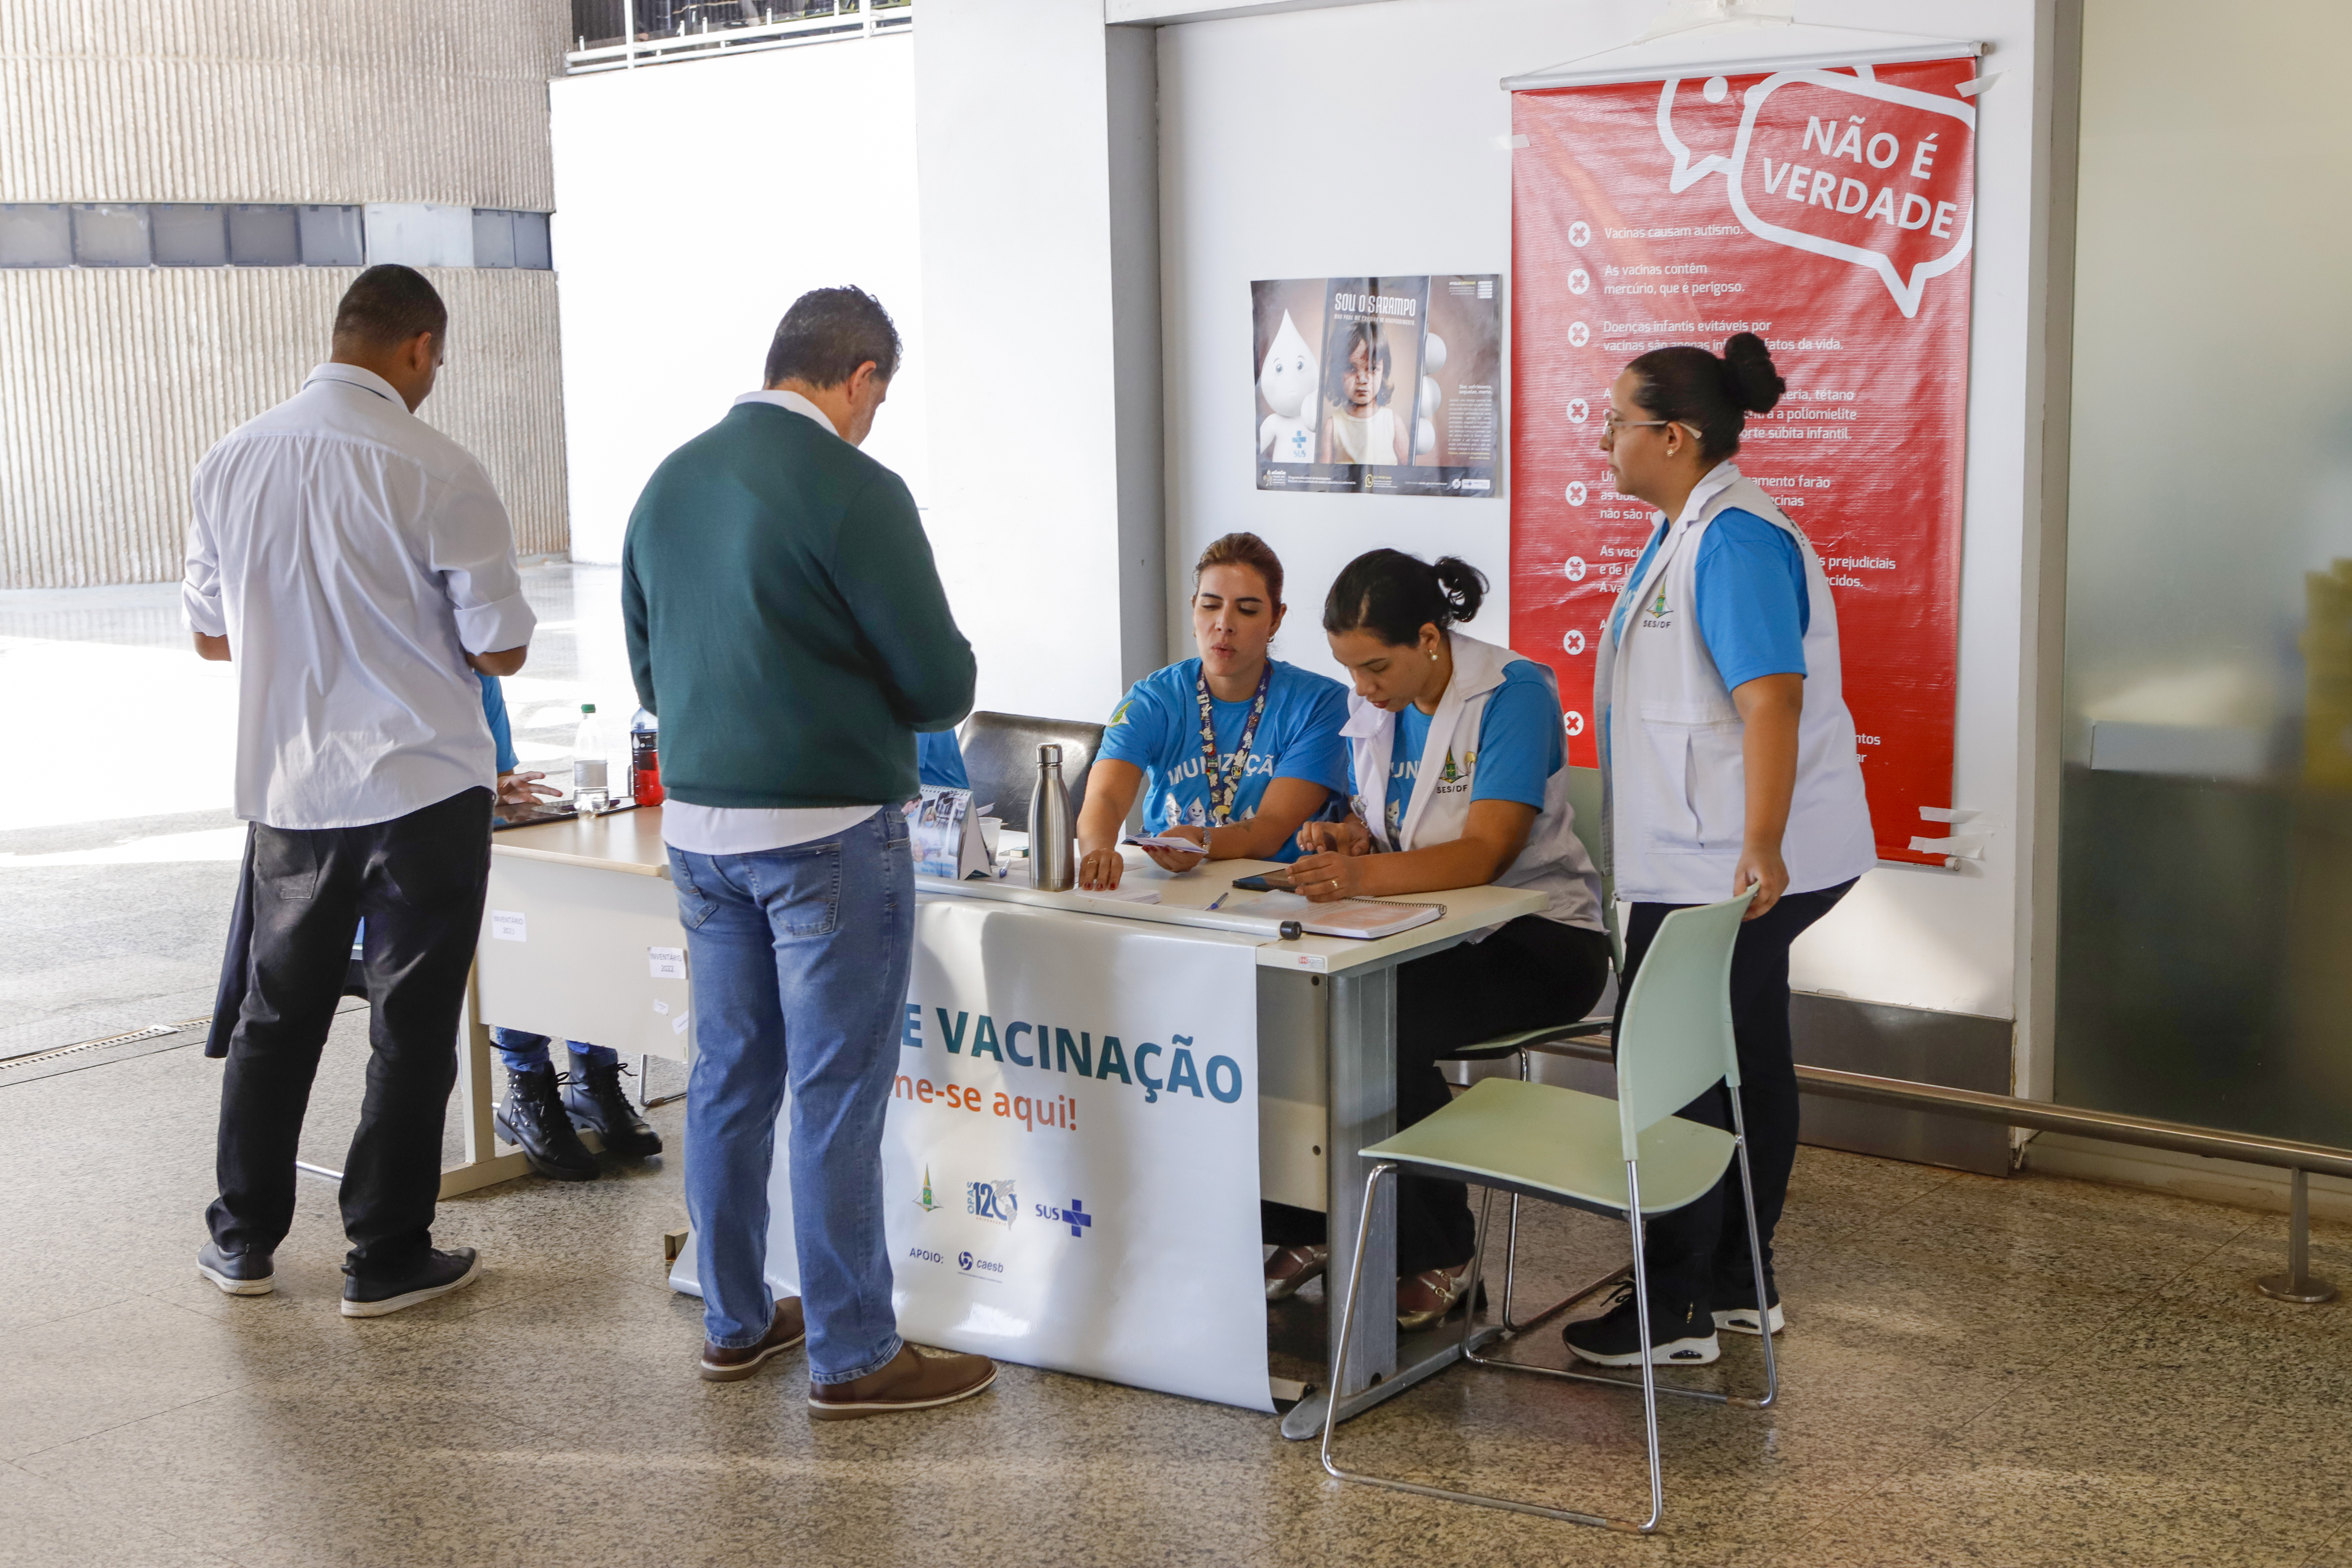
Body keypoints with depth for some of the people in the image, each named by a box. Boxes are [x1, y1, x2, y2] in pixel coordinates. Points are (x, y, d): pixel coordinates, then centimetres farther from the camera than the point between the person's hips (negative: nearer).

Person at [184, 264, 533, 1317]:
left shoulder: (229, 463, 0)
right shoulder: (436, 473, -15)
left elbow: (210, 634, 10)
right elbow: (501, 649, -10)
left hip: (287, 785, 5)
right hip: (424, 785, -5)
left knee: (276, 1013, 18)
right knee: (411, 1028, 7)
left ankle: (243, 1241, 28)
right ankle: (386, 1258, 14)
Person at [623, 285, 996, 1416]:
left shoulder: (668, 484, 8)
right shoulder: (852, 493, -14)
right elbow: (942, 686, -11)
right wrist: (870, 696, 10)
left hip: (697, 824, 7)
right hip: (827, 832, -7)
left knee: (728, 1079, 16)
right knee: (837, 1096, 1)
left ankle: (735, 1321, 28)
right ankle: (853, 1357, 9)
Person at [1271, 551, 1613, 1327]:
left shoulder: (1515, 694, -16)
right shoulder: (1371, 704, 6)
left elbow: (1486, 854, -27)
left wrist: (1365, 874, -43)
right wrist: (1349, 836, -8)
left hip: (1536, 941, -7)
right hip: (1425, 933, 7)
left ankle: (1437, 1255, -11)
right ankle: (1309, 1226, -4)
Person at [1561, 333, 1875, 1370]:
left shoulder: (1735, 542, -19)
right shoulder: (1690, 531, 15)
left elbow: (1772, 699, -29)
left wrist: (1760, 848, -34)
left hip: (1731, 869, -11)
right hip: (1717, 863, 11)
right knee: (1746, 1068, 16)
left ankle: (1675, 1312, 8)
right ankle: (1739, 1286, 27)